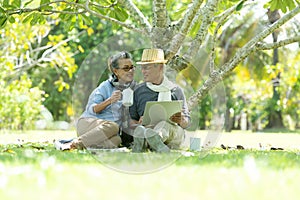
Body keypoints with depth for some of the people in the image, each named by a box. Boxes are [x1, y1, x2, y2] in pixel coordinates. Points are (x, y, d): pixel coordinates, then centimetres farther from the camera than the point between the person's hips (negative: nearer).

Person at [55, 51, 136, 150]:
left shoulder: (134, 88, 13)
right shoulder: (106, 87, 0)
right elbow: (91, 109, -9)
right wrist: (109, 101, -25)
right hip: (88, 122, -3)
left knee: (116, 141, -37)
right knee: (113, 126, -40)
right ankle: (75, 143, -35)